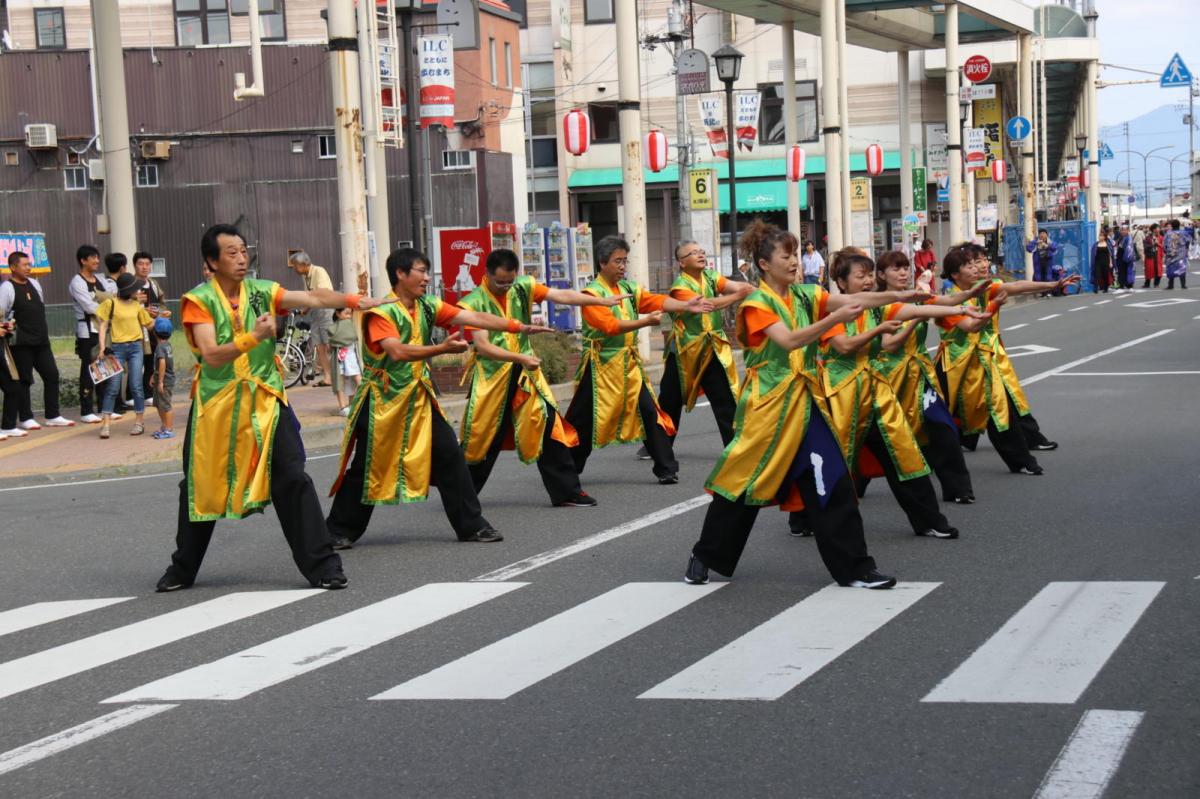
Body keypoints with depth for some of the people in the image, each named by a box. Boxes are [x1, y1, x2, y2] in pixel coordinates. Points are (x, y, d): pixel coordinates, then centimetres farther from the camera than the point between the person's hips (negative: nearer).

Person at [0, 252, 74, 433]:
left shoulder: (34, 283, 13)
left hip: (41, 341, 7)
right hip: (21, 343, -7)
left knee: (51, 375, 6)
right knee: (24, 380, -1)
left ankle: (53, 416, 14)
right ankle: (26, 418, 9)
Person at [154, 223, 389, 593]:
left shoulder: (262, 292, 2)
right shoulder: (198, 300, -6)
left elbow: (312, 297, -11)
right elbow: (211, 355, -17)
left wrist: (353, 300, -25)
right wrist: (254, 337, -28)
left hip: (264, 402, 1)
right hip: (216, 405, -1)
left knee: (293, 480, -7)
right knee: (200, 488, 11)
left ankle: (321, 565, -3)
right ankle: (182, 570, 29)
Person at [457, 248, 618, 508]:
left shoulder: (523, 287, 0)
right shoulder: (473, 303, -11)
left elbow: (562, 296, -8)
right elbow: (483, 346, -18)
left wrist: (604, 301, -17)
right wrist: (520, 357, -28)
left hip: (525, 373, 4)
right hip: (491, 377, -3)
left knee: (549, 427, -2)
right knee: (482, 438, 3)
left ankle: (566, 492, 5)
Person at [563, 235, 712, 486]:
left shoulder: (629, 288, 8)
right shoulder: (591, 293, -11)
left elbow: (658, 301, -5)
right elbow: (610, 325, -23)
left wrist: (686, 305, -21)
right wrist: (645, 322, -30)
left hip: (628, 364, 5)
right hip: (601, 366, -5)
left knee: (649, 412, -3)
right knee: (583, 419, 3)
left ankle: (666, 468, 1)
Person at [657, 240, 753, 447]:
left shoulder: (710, 276, 2)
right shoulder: (680, 287, -15)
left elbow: (733, 286, -14)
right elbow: (706, 304, -31)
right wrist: (739, 295, -41)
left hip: (713, 349, 4)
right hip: (684, 351, -4)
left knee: (726, 400, -3)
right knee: (669, 402, 7)